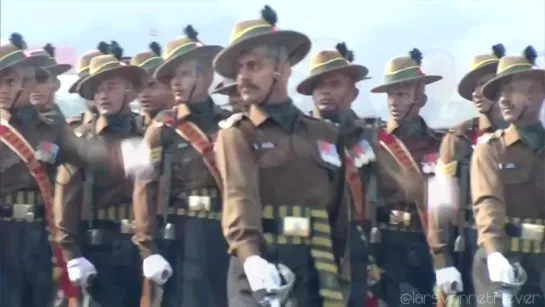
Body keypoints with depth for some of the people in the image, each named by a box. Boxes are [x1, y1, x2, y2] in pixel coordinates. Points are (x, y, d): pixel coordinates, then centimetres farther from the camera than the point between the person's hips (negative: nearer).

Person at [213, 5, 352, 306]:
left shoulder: (326, 134, 15)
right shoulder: (236, 133, 2)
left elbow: (339, 212, 15)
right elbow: (239, 195, -16)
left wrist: (341, 278, 9)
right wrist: (251, 257, -34)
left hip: (317, 274, 4)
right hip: (260, 270, -4)